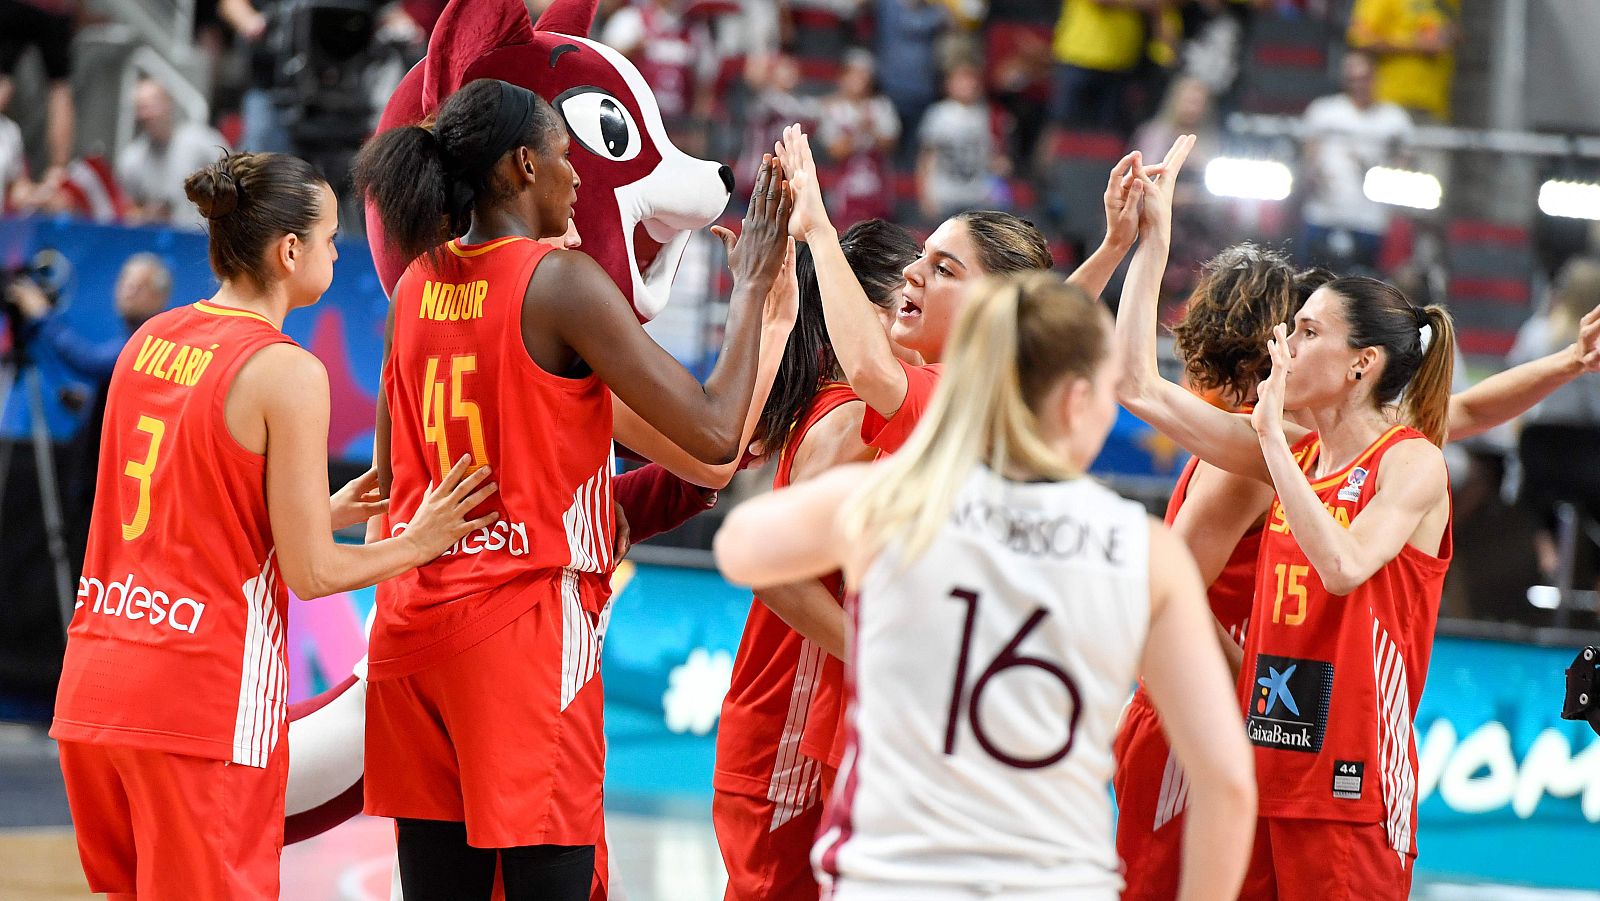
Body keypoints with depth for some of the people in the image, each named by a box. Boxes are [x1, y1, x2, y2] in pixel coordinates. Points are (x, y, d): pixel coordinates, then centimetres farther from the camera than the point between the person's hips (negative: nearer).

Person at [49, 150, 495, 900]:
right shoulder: (288, 374, -12)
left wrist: (318, 512, 24)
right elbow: (312, 572, -11)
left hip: (93, 688, 7)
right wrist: (420, 542, 4)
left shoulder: (150, 341, 10)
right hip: (202, 698, -7)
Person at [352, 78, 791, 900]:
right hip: (524, 626, -7)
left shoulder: (416, 286, 10)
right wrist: (752, 286, -1)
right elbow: (715, 434, -12)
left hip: (413, 621, 7)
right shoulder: (563, 283, -10)